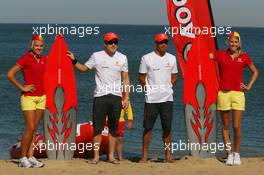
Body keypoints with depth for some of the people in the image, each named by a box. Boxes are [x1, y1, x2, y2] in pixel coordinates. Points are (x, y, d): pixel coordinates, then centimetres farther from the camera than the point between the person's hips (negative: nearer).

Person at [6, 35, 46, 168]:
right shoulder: (25, 59, -9)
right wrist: (22, 88, -12)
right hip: (29, 97, -6)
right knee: (30, 128, -9)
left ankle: (30, 157, 10)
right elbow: (10, 74, -14)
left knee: (34, 128, 7)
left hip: (41, 97, 6)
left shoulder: (44, 59, 10)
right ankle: (23, 158, -1)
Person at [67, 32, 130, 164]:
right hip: (100, 96, -2)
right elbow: (83, 68, 12)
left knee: (114, 128, 6)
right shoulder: (97, 56, 2)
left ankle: (111, 156, 14)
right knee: (98, 127, -2)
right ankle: (96, 156, 4)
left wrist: (127, 97, 5)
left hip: (116, 96, 2)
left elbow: (125, 79, 10)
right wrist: (74, 61, -6)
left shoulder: (122, 58, 7)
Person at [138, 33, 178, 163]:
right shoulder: (147, 58, -2)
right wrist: (149, 89, -1)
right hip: (151, 99, -3)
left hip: (167, 98, 3)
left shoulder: (172, 58, 9)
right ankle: (145, 155, 5)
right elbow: (142, 77, 3)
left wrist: (169, 87, 9)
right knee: (148, 127, 0)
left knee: (167, 128, 4)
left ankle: (168, 154, 12)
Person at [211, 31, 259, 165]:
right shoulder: (220, 55, 3)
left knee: (236, 127, -4)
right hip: (223, 93, 1)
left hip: (238, 93, 0)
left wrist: (249, 86, 8)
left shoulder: (244, 57, 5)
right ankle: (229, 154, 14)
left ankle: (236, 153, 13)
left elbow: (255, 72, 17)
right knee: (225, 126, 5)